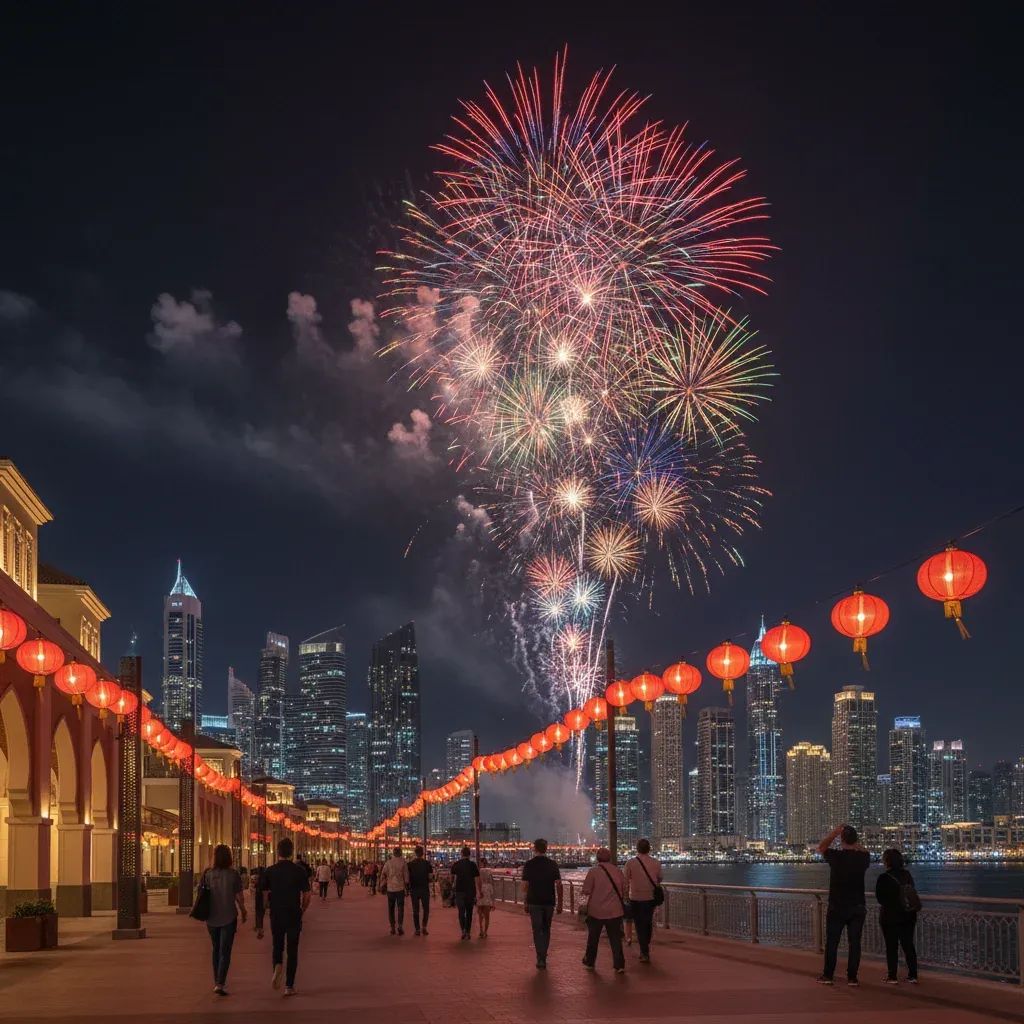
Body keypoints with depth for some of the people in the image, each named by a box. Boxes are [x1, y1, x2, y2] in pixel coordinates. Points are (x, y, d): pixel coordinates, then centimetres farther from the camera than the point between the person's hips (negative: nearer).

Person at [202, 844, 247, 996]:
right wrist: (244, 912, 10)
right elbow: (239, 897, -7)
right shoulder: (233, 875, -10)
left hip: (212, 918, 3)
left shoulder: (208, 874, -4)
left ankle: (216, 981, 29)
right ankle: (220, 984, -12)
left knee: (216, 949, 20)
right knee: (225, 952, -1)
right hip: (229, 918, -3)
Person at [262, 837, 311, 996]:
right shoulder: (300, 871, -8)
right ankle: (289, 986, 6)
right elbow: (306, 895, -5)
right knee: (292, 949, 8)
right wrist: (302, 910, 14)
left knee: (277, 946, 18)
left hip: (276, 915, 1)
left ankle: (277, 965, -13)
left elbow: (265, 895, 0)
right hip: (294, 915, -1)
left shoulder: (269, 871, -4)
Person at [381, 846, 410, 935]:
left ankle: (392, 927, 11)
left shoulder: (388, 863, -1)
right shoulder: (403, 862, -5)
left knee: (391, 909, 11)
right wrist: (407, 885, 11)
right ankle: (400, 926, -13)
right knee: (400, 908, 3)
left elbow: (383, 875, 1)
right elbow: (406, 875, -2)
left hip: (390, 888, 1)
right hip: (400, 888, -1)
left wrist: (382, 886, 10)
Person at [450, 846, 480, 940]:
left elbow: (452, 877, 19)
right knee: (469, 912, 11)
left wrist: (452, 883, 39)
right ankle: (468, 932, 14)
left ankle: (463, 930, -19)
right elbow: (477, 879, -9)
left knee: (461, 911, 1)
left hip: (460, 891, 0)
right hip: (471, 891, 0)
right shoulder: (473, 864, -5)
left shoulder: (456, 864, 1)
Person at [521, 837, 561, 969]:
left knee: (537, 930, 0)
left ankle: (541, 959, -9)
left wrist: (525, 903, 5)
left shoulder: (529, 864, -4)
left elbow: (525, 885, -3)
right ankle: (543, 956, 22)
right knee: (546, 929, 16)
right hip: (549, 902, 2)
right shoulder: (553, 864, 1)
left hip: (534, 902, -2)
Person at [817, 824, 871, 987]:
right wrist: (857, 844, 22)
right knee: (854, 943, 5)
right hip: (857, 907, 2)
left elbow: (821, 847, 8)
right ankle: (852, 977, 6)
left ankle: (828, 975, 10)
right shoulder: (863, 857, -6)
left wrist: (834, 832, 9)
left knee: (832, 942, 6)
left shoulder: (836, 857, -12)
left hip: (837, 907, -2)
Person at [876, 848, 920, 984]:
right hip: (909, 916, 5)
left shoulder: (884, 878, -16)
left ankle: (892, 977, 3)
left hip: (890, 917, -5)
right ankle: (913, 975, 12)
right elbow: (912, 893, 10)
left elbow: (880, 898, -10)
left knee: (891, 947, 3)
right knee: (908, 945, 12)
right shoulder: (907, 875, 0)